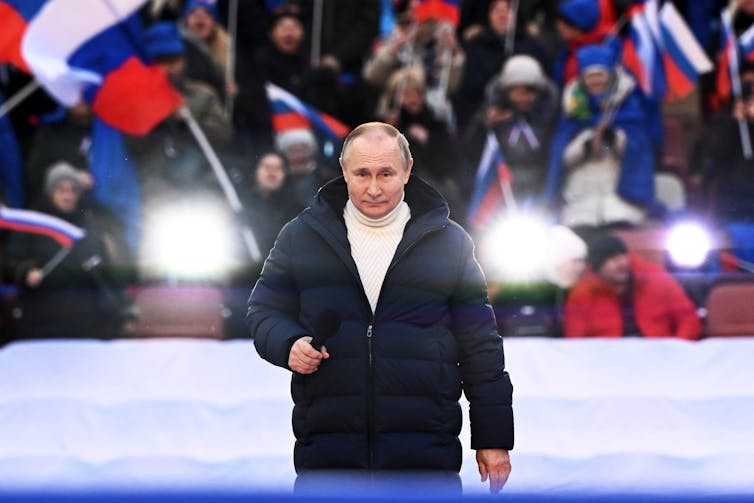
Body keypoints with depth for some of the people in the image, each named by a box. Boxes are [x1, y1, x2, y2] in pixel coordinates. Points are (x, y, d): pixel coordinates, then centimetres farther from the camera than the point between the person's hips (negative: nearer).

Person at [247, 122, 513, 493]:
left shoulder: (449, 242, 7)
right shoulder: (301, 236, 8)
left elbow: (480, 345, 9)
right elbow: (263, 310, 15)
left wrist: (493, 439, 5)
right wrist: (288, 344, -9)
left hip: (426, 455, -1)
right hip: (326, 449, 1)